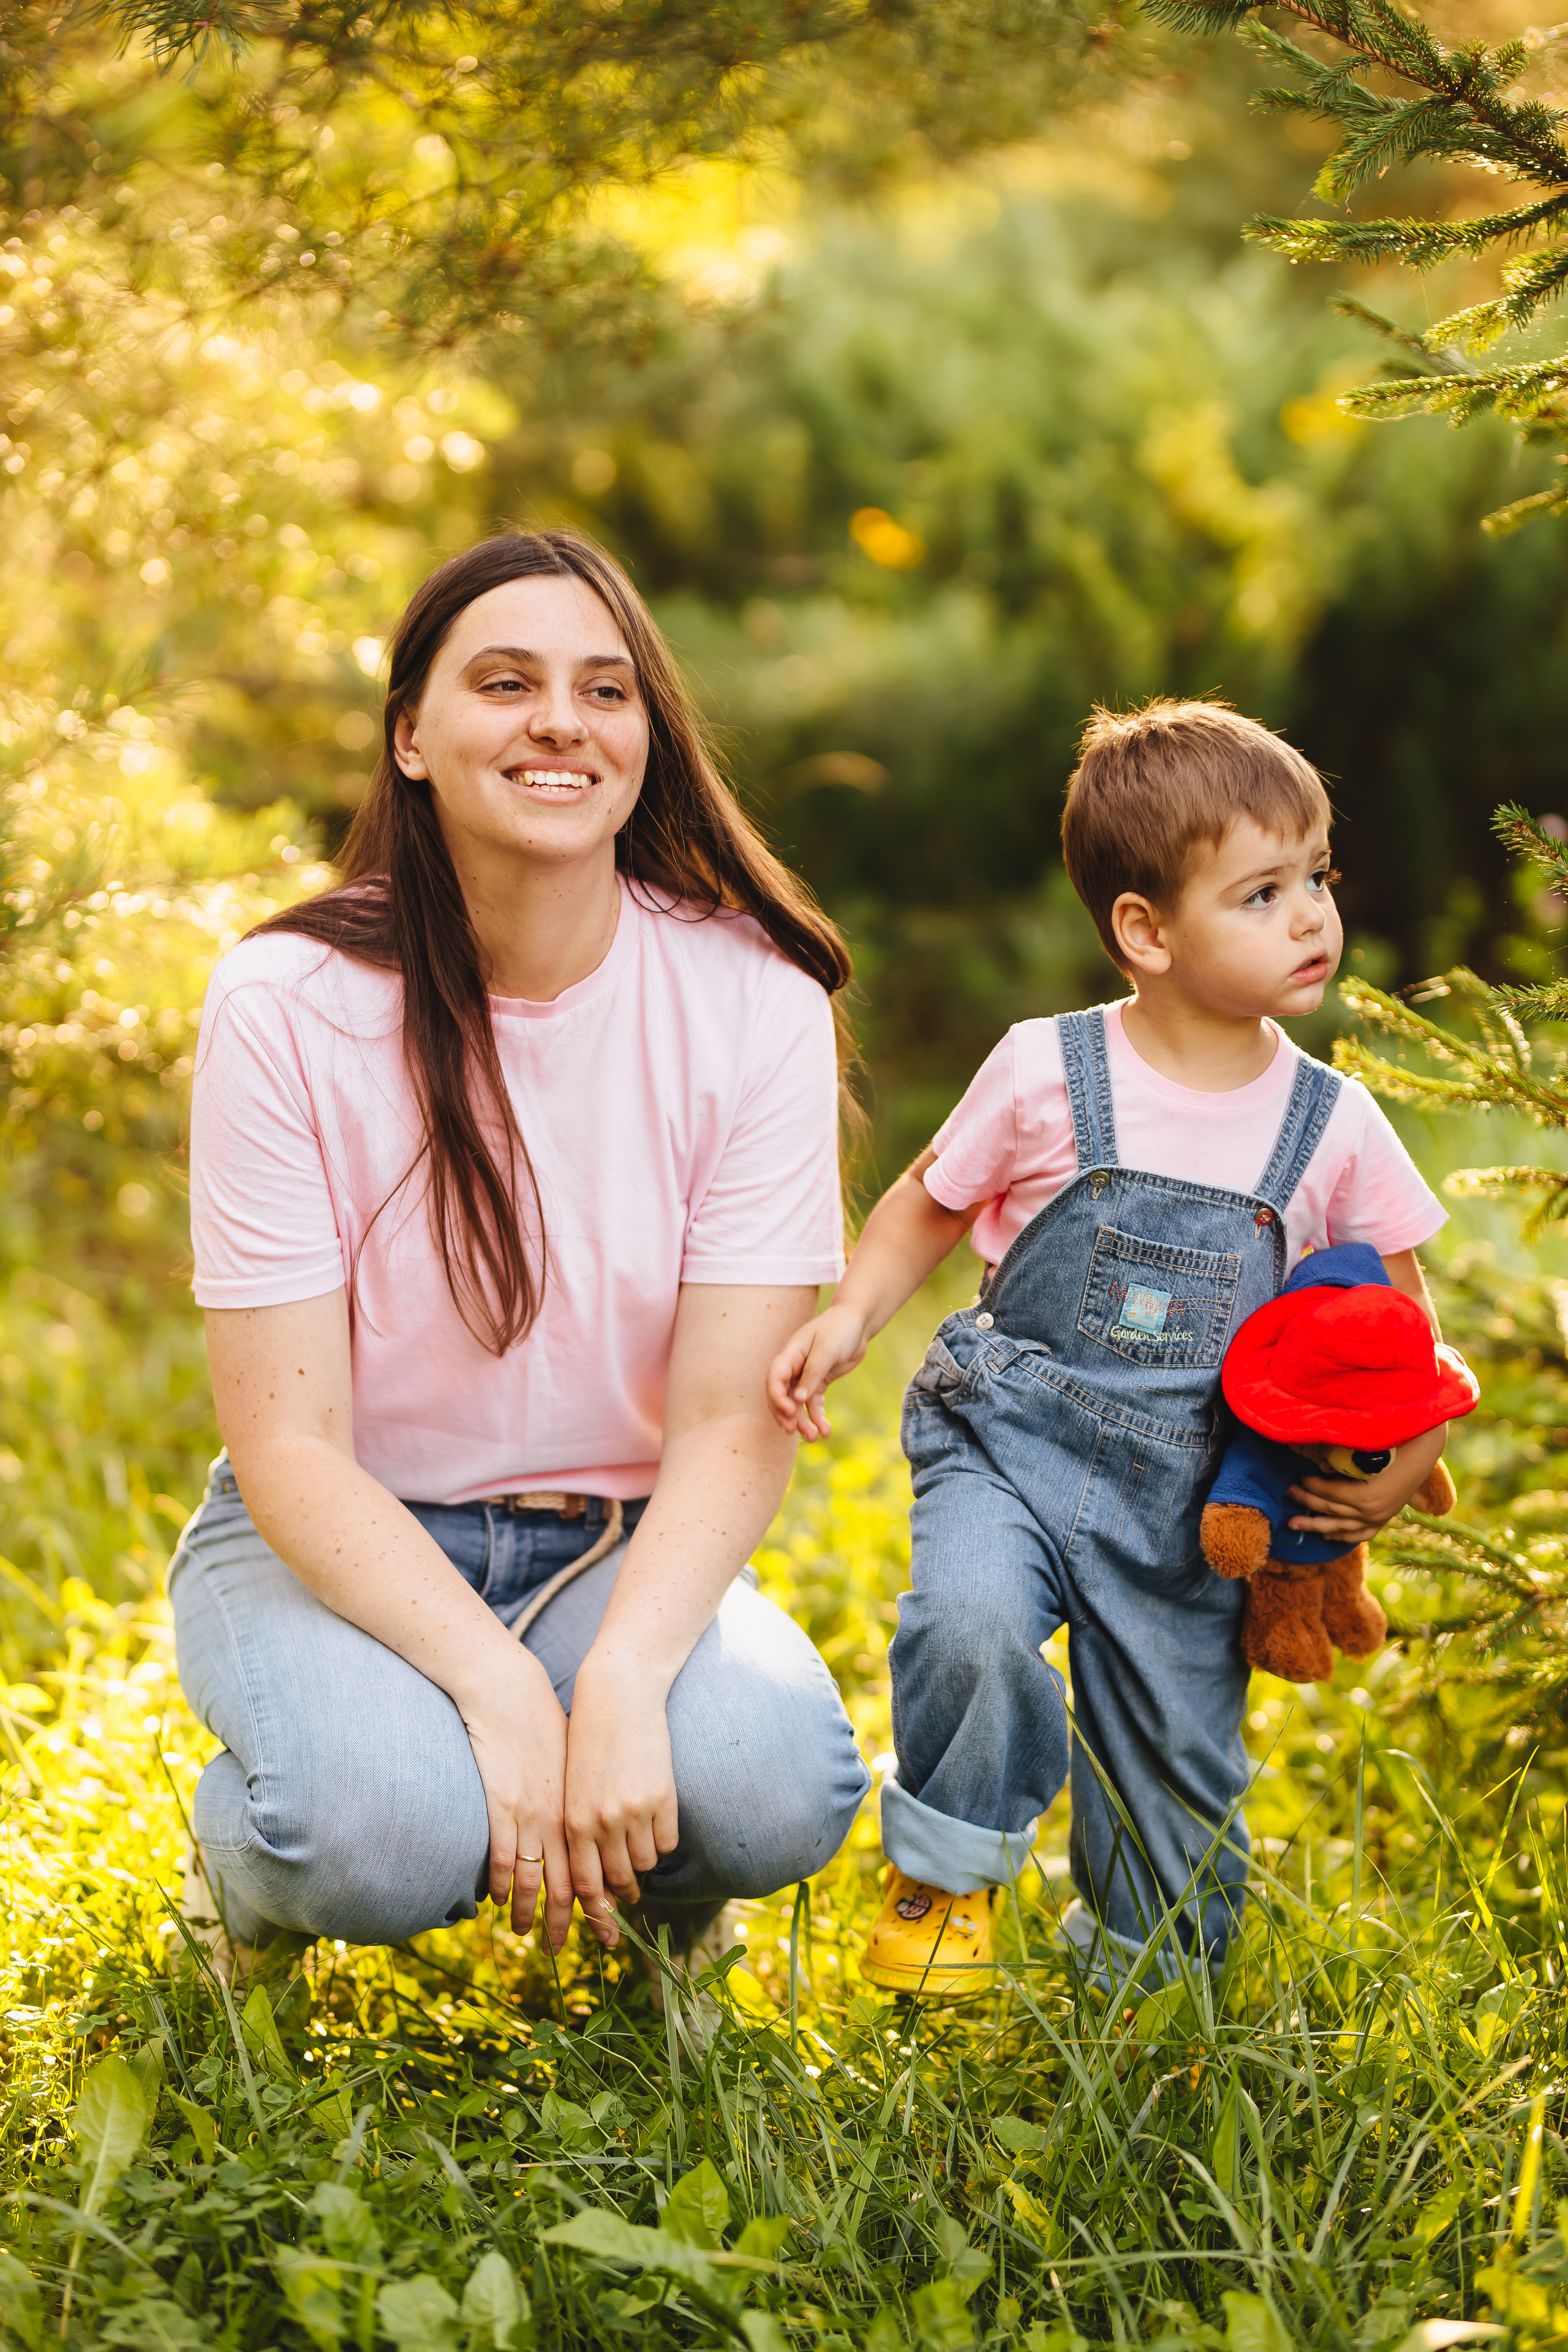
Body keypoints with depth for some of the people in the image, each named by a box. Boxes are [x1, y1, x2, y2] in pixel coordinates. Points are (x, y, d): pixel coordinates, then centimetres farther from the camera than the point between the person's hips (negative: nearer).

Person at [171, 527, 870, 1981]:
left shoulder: (755, 1002, -10)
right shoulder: (288, 1004, -15)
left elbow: (732, 1423, -13)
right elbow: (289, 1443, -16)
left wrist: (621, 1678, -31)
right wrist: (500, 1688, -31)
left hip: (623, 1546, 2)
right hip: (340, 1539, -2)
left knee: (776, 1789, -29)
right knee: (388, 1833, -33)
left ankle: (655, 1905, 9)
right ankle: (249, 1859, 6)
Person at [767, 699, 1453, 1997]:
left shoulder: (1334, 1127, -2)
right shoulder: (1046, 1074, -8)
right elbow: (927, 1207, 7)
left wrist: (1397, 1468, -4)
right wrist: (847, 1317, -9)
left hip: (1190, 1497, 2)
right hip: (1009, 1445, -2)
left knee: (1182, 1770, 7)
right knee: (968, 1624, -30)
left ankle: (1136, 1968, 38)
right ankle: (947, 1874, -2)